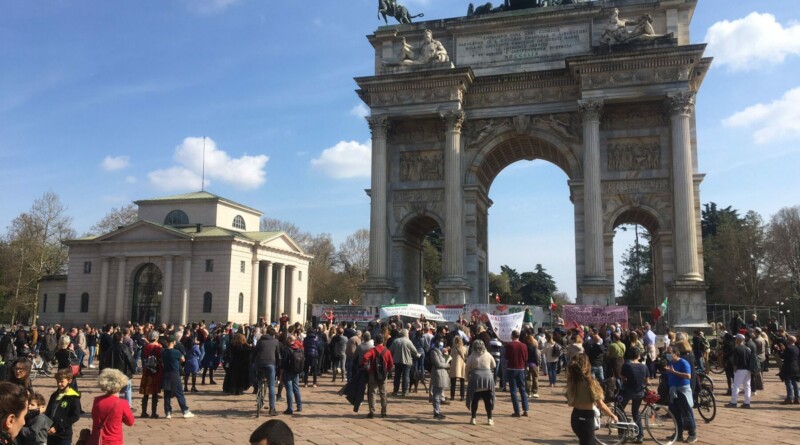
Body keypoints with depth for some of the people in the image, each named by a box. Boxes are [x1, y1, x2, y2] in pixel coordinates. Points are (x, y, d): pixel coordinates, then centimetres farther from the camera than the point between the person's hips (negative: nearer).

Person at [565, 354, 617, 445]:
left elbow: (570, 403, 7)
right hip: (586, 419, -6)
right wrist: (612, 416, 1)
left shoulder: (571, 382, -3)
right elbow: (601, 406, -16)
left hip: (575, 418, 7)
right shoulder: (590, 382, -21)